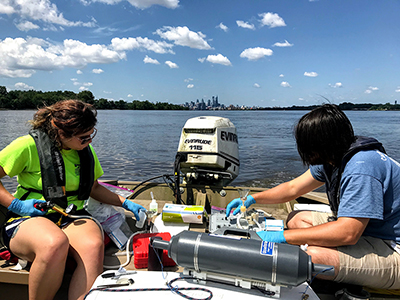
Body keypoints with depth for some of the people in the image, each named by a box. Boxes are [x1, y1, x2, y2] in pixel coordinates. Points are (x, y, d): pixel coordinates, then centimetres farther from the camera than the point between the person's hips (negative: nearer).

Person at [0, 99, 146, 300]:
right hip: (29, 219, -3)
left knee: (93, 246, -34)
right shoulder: (29, 145, -5)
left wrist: (126, 204, 14)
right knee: (55, 243, -39)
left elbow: (94, 188, 22)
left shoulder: (86, 150, 11)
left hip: (73, 218, 3)